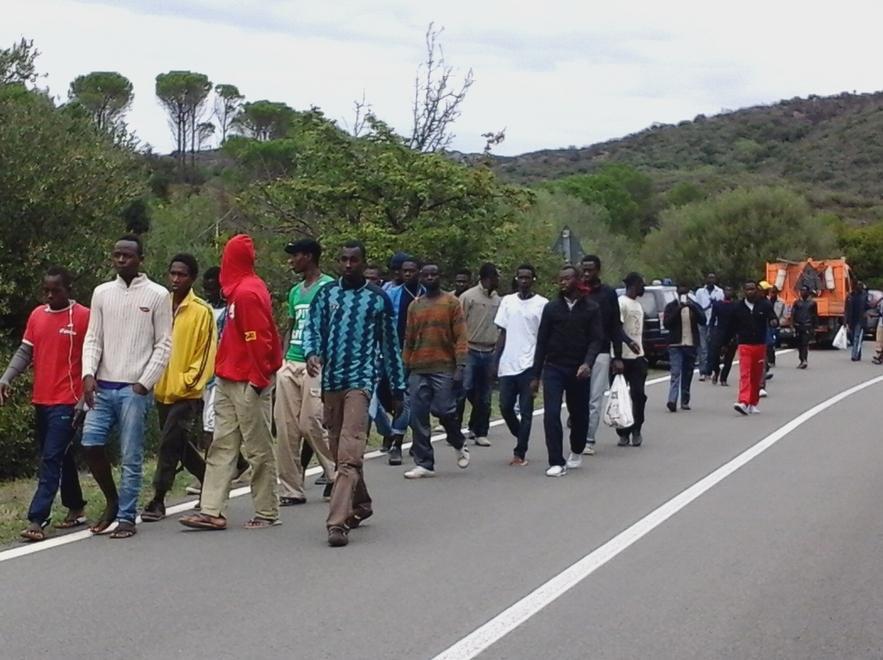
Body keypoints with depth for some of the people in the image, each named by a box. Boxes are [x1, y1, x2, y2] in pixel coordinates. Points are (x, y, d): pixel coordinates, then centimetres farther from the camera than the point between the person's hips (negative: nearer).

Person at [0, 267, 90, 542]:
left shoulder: (83, 316, -7)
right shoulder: (36, 315, 10)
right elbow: (25, 352, 12)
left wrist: (86, 398, -12)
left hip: (66, 402, -6)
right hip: (41, 400, 6)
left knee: (51, 459, -10)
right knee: (62, 457, 16)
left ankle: (36, 519, -13)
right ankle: (76, 509, 28)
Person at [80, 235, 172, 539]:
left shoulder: (157, 295, -1)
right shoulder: (102, 292, 10)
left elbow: (164, 345, -2)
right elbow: (93, 338, 9)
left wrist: (144, 383, -9)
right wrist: (88, 374, -6)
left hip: (134, 389, -4)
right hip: (102, 387, 4)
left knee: (131, 458, -1)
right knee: (91, 444, -3)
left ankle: (126, 518, 8)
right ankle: (112, 501, 19)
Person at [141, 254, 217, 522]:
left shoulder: (202, 311, -7)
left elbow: (205, 353, -7)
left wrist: (187, 382, -12)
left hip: (186, 392, -6)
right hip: (162, 390, 6)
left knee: (169, 444, -9)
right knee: (184, 446, 14)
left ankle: (158, 500, -1)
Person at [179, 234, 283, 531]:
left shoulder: (247, 292, -15)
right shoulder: (241, 289, 14)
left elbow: (258, 339, -19)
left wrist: (260, 376, -17)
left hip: (248, 383, -10)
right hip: (229, 381, 10)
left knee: (258, 449, 0)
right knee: (222, 446, 6)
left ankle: (267, 513, 8)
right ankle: (212, 512, 5)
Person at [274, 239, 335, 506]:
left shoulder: (328, 286, -5)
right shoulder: (295, 291, 19)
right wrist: (283, 360, 14)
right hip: (290, 364, 8)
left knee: (310, 423, -8)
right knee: (285, 427, 3)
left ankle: (335, 474, 14)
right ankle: (291, 489, 8)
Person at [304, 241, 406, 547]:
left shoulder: (378, 298, 5)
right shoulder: (326, 294, 11)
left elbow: (390, 345, 10)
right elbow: (313, 329, 7)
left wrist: (397, 389, 11)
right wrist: (312, 354, -16)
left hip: (361, 380, -4)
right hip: (331, 380, 4)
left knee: (349, 454, -16)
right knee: (339, 451, 13)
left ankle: (338, 522, -23)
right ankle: (360, 504, 33)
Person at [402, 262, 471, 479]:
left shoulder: (451, 302, 2)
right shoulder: (415, 306, 14)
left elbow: (460, 336, -3)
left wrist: (461, 365, -12)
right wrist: (405, 367, 12)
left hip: (444, 368, -4)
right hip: (418, 370, 4)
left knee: (444, 410, -9)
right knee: (418, 417, 0)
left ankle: (459, 444, 21)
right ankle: (424, 463, 7)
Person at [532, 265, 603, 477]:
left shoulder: (591, 308, 2)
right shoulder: (551, 308, 5)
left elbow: (596, 340, -4)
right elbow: (542, 342, 7)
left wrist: (587, 363, -23)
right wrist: (536, 375, 4)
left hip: (579, 371, 0)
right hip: (553, 368, 0)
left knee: (579, 415, 11)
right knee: (551, 414, -12)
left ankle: (576, 452, 37)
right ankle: (557, 463, -9)